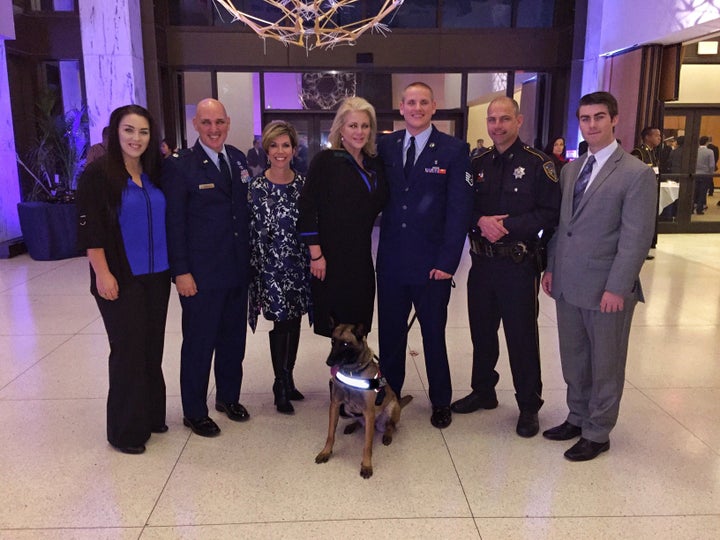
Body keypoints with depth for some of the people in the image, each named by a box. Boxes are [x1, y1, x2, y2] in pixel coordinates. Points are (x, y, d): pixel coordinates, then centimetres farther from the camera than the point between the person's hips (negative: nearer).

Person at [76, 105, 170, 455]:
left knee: (153, 347, 12)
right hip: (121, 278, -5)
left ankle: (151, 414, 28)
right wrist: (102, 274, -15)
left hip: (156, 275, 5)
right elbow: (89, 229, -11)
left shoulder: (154, 173, 8)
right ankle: (126, 429, 17)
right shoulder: (98, 173, -8)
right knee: (128, 350, 2)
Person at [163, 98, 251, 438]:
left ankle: (228, 397, 37)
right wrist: (181, 271, -14)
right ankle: (194, 412, 25)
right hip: (201, 274, -5)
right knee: (199, 343, 7)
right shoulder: (179, 166, -9)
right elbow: (174, 223, -11)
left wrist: (250, 257, 8)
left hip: (238, 269, 6)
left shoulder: (238, 159, 8)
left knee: (234, 339, 17)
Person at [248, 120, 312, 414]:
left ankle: (287, 379, 29)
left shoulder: (302, 183, 4)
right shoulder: (257, 186, -5)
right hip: (271, 265, -3)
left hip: (299, 264, 4)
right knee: (279, 324, 2)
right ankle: (281, 386, 19)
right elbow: (253, 231, -6)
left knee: (294, 322, 12)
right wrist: (257, 271, -9)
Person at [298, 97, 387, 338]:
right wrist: (316, 254, -14)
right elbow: (307, 208, -10)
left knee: (358, 319, 11)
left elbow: (377, 204, 15)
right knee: (336, 318, 4)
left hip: (361, 255, 5)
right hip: (331, 256, -5)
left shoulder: (374, 164, 9)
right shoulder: (325, 160, -7)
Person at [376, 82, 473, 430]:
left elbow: (459, 209, -8)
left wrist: (448, 261, -12)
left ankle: (440, 401, 31)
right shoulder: (385, 146, 5)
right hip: (391, 260, 3)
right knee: (389, 334, 12)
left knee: (434, 334, 12)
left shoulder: (454, 150, -5)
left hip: (432, 263, -2)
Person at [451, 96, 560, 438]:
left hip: (519, 265, -5)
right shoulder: (478, 165, 10)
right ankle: (483, 391, 35)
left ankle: (529, 406, 20)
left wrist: (506, 225, -18)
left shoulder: (537, 164, -5)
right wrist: (481, 221, -12)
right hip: (482, 261, 5)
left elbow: (550, 213, -10)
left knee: (522, 336, 4)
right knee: (481, 331, 16)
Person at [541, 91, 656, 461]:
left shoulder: (637, 174, -9)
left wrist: (617, 288, -17)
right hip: (568, 285, 6)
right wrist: (551, 267, 10)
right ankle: (577, 418, 36)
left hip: (606, 289, -6)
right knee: (573, 360, 17)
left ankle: (597, 433, 25)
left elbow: (636, 238, -14)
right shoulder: (570, 170, 11)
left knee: (605, 364, 9)